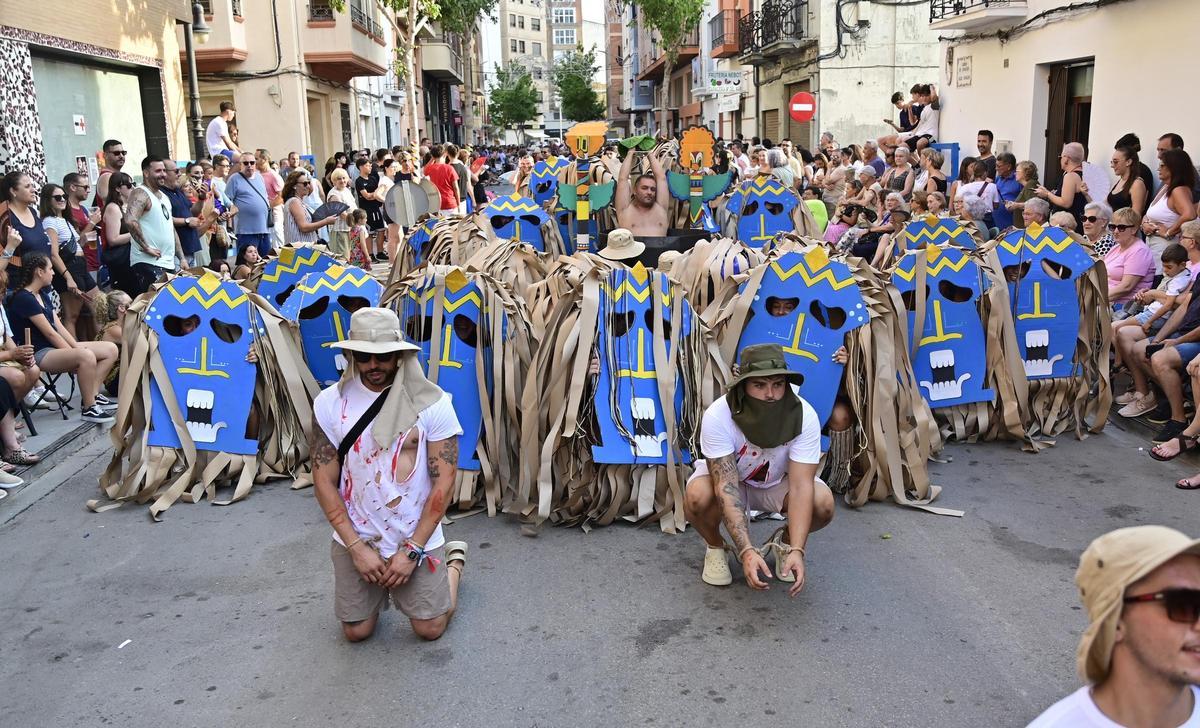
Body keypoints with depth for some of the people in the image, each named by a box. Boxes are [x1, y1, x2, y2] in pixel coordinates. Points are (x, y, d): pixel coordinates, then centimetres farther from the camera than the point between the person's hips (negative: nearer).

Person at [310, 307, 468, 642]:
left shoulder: (432, 402, -13)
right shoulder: (330, 403, -8)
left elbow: (443, 482, -12)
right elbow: (324, 481, -5)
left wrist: (411, 550, -14)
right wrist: (357, 548, -11)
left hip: (417, 538, -2)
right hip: (356, 539, 2)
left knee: (430, 628, 5)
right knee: (356, 631, 6)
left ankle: (454, 560, 34)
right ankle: (382, 587, 38)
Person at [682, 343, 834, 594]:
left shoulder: (804, 416, -28)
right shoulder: (717, 416, -33)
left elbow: (800, 487, -30)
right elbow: (726, 488, -36)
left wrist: (797, 551, -42)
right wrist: (747, 551, -46)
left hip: (777, 483, 2)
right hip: (725, 479, -1)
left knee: (823, 503, -28)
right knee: (697, 496, -35)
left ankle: (787, 543, 7)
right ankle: (714, 546, 1)